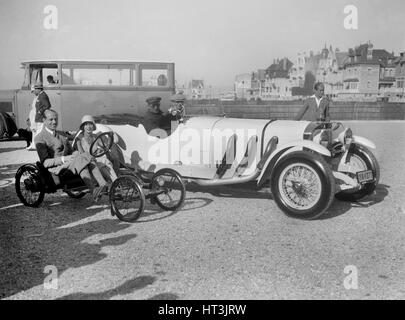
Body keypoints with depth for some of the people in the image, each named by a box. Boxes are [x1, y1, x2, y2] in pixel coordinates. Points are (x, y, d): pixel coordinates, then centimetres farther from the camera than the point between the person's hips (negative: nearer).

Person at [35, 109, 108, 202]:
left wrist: (75, 154, -4)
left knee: (87, 156, -25)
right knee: (80, 160, -33)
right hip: (56, 168, -6)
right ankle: (94, 190, -45)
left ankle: (104, 185, -41)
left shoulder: (61, 134, 23)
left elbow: (71, 151, 22)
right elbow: (45, 162, -10)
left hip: (69, 162, 6)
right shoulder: (39, 138, -1)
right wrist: (64, 159, -23)